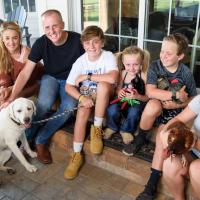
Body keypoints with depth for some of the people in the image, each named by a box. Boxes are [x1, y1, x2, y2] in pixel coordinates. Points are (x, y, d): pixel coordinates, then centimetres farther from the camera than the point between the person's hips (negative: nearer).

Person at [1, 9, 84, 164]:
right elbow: (25, 73, -17)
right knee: (44, 103, -31)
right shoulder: (41, 43, -17)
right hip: (51, 77, 0)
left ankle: (40, 140, -10)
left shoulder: (78, 40, -22)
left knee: (69, 106, -30)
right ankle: (26, 138, -4)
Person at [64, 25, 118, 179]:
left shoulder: (108, 56, -14)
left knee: (103, 85, -34)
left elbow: (112, 78, -33)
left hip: (104, 96, -2)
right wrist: (82, 98, -26)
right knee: (82, 111, -28)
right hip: (86, 95, 2)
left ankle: (97, 128, -19)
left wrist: (86, 76, -24)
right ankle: (77, 155, -14)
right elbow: (69, 86, -7)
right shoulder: (80, 61, -7)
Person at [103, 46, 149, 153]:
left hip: (137, 102, -3)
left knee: (133, 112, -36)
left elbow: (148, 97, -12)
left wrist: (137, 96, -31)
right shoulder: (124, 73, 0)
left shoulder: (144, 75, -14)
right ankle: (112, 127, 9)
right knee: (112, 110, -27)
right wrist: (119, 92, -10)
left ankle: (126, 130, -1)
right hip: (124, 100, 3)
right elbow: (118, 88, 14)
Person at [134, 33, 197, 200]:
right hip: (157, 107, 1)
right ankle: (140, 138, -8)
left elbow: (193, 99, 2)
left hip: (175, 111, 0)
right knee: (153, 105, -36)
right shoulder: (155, 66, -6)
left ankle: (152, 183, -21)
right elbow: (150, 92, -18)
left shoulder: (186, 73, -4)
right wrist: (176, 95, -22)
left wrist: (176, 104, -15)